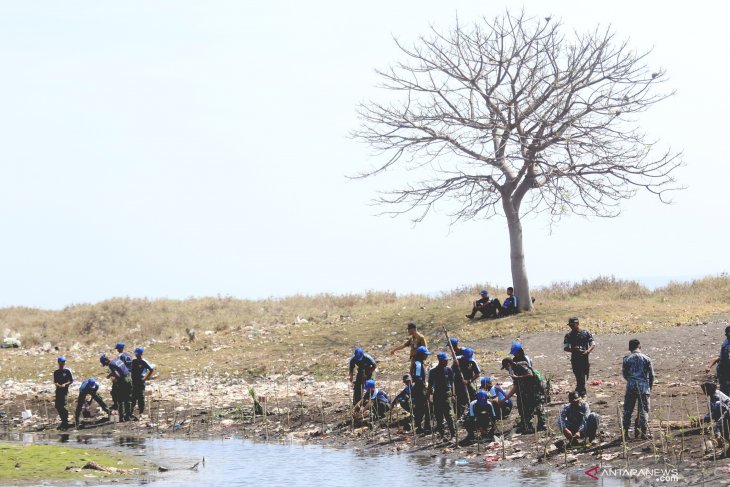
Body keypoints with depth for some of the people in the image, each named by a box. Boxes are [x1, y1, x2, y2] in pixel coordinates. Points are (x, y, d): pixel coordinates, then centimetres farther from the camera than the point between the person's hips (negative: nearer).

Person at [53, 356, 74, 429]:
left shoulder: (67, 371, 0)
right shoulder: (56, 372, 11)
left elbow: (71, 381, 2)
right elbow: (55, 381, 11)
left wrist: (65, 384, -12)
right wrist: (57, 384, -11)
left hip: (65, 390, -5)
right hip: (58, 390, 5)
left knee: (64, 406, -10)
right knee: (57, 406, 4)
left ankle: (65, 422, -6)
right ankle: (63, 420, 19)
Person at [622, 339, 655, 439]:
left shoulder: (627, 359, 0)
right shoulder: (646, 359, 0)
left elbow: (624, 374, 7)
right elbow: (651, 375, 2)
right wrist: (650, 388, 15)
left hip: (631, 387, 0)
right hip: (644, 387, 0)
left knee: (627, 410, 9)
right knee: (643, 410, 5)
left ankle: (625, 431, 10)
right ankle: (643, 432, 1)